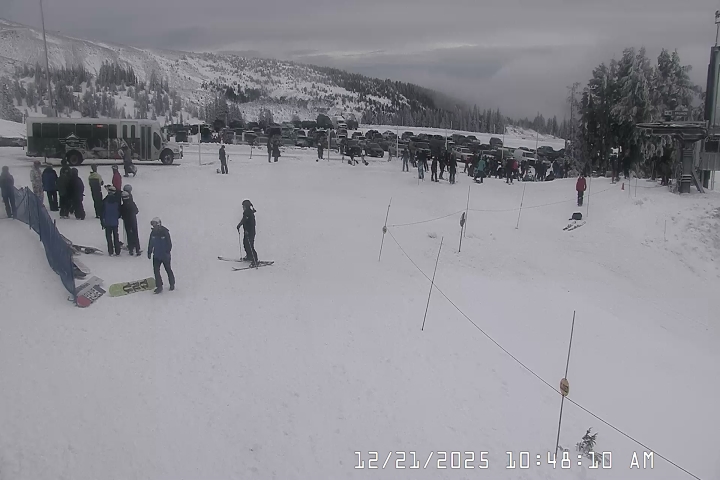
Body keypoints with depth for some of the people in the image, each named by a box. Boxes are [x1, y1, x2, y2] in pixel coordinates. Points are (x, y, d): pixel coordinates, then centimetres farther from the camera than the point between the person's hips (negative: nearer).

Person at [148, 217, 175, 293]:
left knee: (168, 269, 12)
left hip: (165, 255, -4)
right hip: (156, 255, 4)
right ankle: (159, 286, 8)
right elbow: (150, 244, 9)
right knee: (156, 270, -1)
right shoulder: (153, 232, -2)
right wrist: (149, 252, 9)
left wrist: (167, 252, -18)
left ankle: (172, 284, 31)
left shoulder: (165, 232, -18)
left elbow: (169, 243, -15)